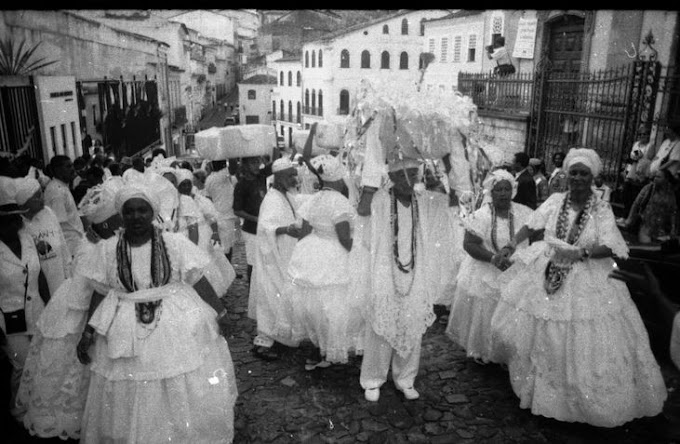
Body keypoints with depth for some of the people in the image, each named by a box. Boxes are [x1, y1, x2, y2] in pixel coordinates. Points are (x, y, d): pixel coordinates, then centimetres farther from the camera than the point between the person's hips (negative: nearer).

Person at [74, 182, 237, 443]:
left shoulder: (175, 243, -6)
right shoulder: (106, 249, -1)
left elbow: (198, 281, -5)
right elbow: (100, 293, 4)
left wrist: (219, 310, -11)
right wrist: (89, 330, -2)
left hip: (177, 328, -1)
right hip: (126, 333, 1)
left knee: (183, 395, 9)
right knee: (130, 401, 11)